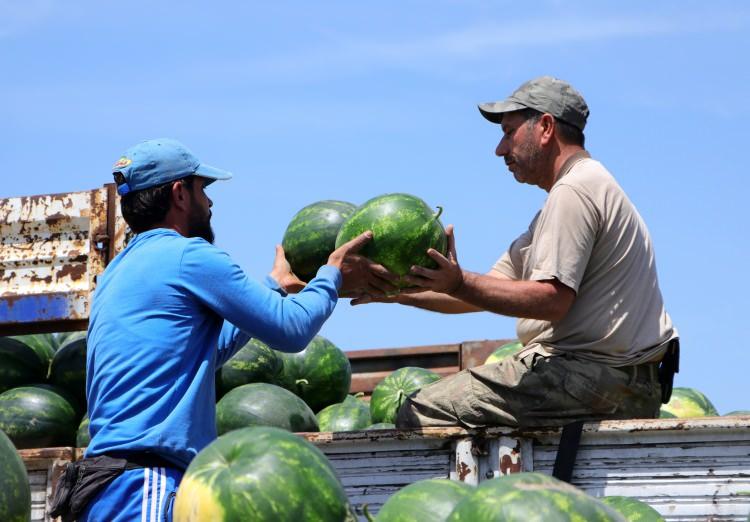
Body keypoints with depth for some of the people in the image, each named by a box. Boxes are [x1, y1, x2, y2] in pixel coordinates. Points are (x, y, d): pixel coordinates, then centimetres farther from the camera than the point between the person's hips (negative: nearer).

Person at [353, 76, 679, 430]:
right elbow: (490, 289, 20)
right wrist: (396, 290, 12)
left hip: (592, 372, -11)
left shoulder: (574, 191, -10)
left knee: (421, 415, -14)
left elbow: (552, 300, -22)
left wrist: (458, 283, -25)